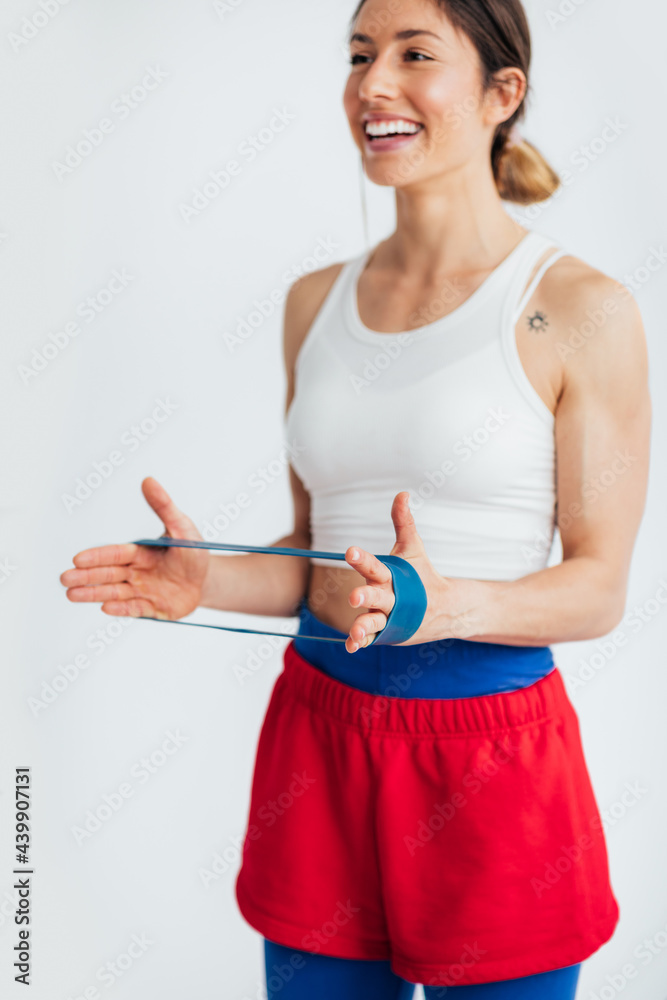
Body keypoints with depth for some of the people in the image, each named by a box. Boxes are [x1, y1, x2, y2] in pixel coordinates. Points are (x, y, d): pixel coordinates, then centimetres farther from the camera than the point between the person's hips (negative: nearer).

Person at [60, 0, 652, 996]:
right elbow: (320, 555, 12)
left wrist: (444, 606, -24)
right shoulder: (317, 302, 7)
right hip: (320, 737, 4)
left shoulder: (581, 311, -8)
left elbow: (600, 587, -7)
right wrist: (209, 581, -7)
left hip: (492, 759, -4)